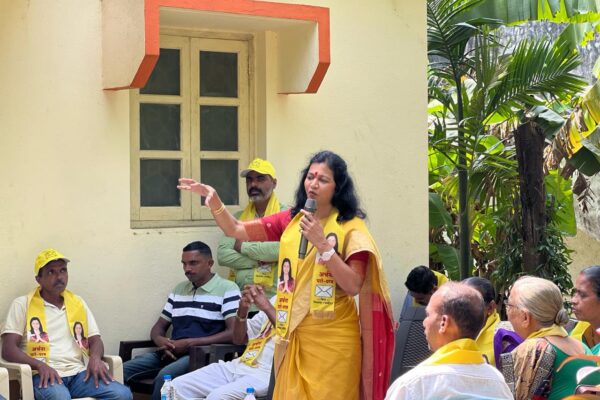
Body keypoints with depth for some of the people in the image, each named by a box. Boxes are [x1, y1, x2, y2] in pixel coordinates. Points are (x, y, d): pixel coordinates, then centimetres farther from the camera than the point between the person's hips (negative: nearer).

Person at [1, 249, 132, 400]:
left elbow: (95, 341, 20)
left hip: (79, 373, 5)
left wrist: (95, 357, -6)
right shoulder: (22, 304, 8)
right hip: (44, 375, -5)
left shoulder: (78, 303, 21)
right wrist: (40, 366, -19)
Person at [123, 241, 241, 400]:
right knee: (121, 370, -17)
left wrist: (190, 343, -14)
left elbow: (234, 333, -10)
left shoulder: (227, 289, 1)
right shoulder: (179, 289, 21)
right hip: (171, 353, 6)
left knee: (164, 376, -36)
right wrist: (161, 341, -3)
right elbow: (158, 327, 24)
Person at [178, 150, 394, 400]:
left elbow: (354, 286, -15)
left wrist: (321, 243, -21)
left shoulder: (350, 227, -7)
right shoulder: (291, 220, 7)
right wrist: (212, 198, -9)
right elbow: (235, 230, 6)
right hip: (292, 334, 4)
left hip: (332, 338, -4)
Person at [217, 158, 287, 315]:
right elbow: (222, 255, 2)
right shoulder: (238, 218, 14)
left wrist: (243, 246, -7)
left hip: (273, 302, -5)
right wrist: (258, 261, -12)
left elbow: (284, 249, -21)